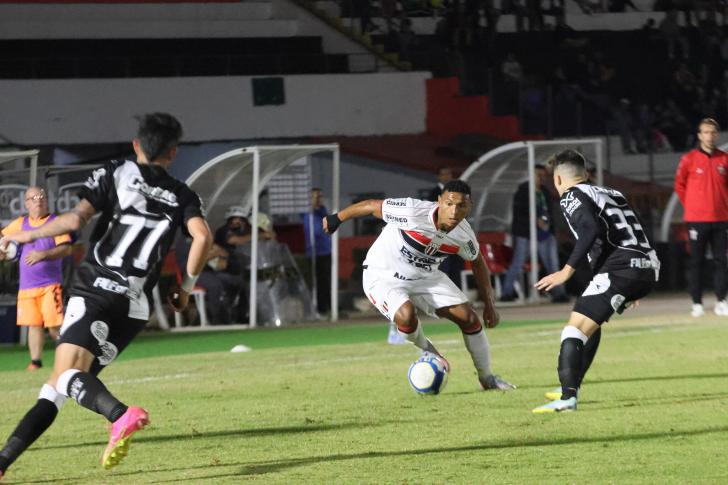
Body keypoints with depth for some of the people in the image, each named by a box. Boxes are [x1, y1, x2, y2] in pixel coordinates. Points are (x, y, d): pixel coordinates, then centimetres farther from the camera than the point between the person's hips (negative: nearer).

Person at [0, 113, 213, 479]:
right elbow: (203, 237, -5)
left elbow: (75, 219, -6)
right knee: (58, 385, 9)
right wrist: (186, 287, 9)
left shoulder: (114, 174, 6)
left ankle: (121, 415, -51)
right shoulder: (182, 196, 13)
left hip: (94, 291, -4)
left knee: (67, 374, -22)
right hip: (135, 307, 4)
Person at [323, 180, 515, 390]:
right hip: (383, 276, -5)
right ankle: (426, 349, 2)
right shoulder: (413, 212, -33)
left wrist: (489, 305, 8)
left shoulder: (464, 235, -15)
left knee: (468, 317, -4)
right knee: (406, 315, -34)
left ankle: (487, 378, 17)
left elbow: (478, 263, 6)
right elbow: (371, 206, -19)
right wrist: (337, 219, -5)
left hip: (425, 276, 5)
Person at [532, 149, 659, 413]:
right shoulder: (612, 193, 27)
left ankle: (567, 398, -27)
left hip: (619, 269, -8)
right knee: (591, 322, 28)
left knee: (575, 329, -11)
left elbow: (591, 230, -16)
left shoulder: (571, 197, 3)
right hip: (649, 268, 8)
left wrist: (567, 271, -18)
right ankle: (572, 385, 34)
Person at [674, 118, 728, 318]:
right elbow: (680, 185, 6)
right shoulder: (689, 159, -2)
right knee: (696, 261, 0)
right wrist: (690, 206, 4)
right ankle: (697, 303, 3)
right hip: (696, 219, -2)